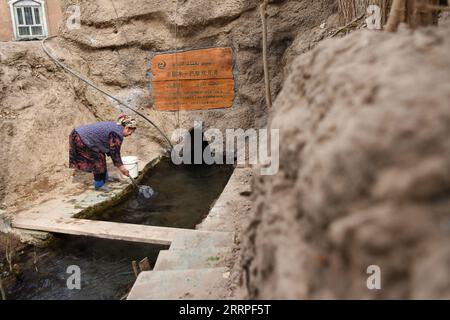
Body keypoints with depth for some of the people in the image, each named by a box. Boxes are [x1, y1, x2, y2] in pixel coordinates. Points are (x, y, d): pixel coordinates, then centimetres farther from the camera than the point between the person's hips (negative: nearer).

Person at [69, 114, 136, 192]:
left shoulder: (114, 125, 11)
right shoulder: (117, 134, -19)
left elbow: (111, 149, 19)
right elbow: (115, 153, -15)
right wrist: (122, 168, -6)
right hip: (81, 140, -10)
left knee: (100, 155, 18)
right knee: (98, 160, -1)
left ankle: (104, 177, 34)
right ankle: (99, 185, 14)